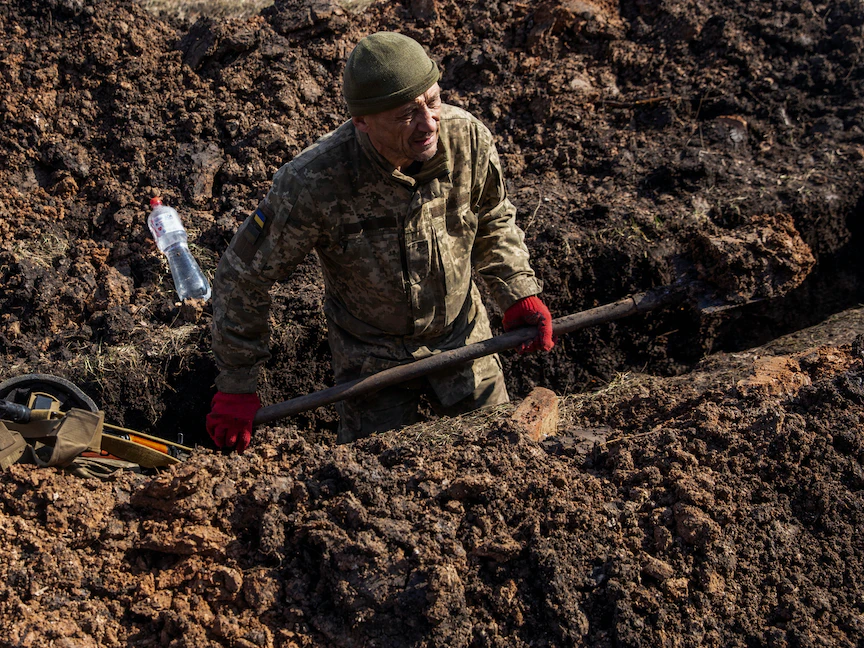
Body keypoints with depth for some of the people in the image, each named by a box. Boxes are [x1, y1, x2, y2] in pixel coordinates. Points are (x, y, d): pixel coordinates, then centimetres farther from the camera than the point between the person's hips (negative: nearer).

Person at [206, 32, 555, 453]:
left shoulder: (469, 138, -22)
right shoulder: (313, 182, -32)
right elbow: (244, 276, -19)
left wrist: (519, 294, -11)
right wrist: (236, 387, -14)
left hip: (463, 338, 3)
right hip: (373, 359, -3)